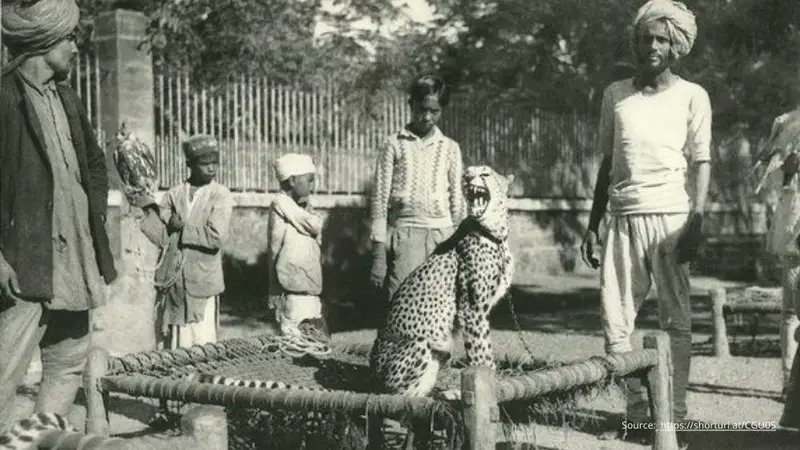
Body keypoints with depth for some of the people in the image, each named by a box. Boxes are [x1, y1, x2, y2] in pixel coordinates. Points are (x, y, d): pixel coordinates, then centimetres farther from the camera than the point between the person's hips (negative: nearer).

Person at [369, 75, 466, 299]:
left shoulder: (450, 148, 13)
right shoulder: (394, 144, 6)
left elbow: (457, 201, 14)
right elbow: (380, 198, 5)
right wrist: (379, 254, -1)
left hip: (443, 235, 2)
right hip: (405, 233, -2)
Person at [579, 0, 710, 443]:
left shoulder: (692, 96, 7)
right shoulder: (614, 94, 15)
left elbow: (702, 163, 2)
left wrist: (697, 220, -12)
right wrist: (593, 224, 14)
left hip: (670, 215, -3)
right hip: (622, 218, 3)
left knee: (676, 319, -1)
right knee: (615, 321, -1)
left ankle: (675, 413, 4)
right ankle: (635, 410, 6)